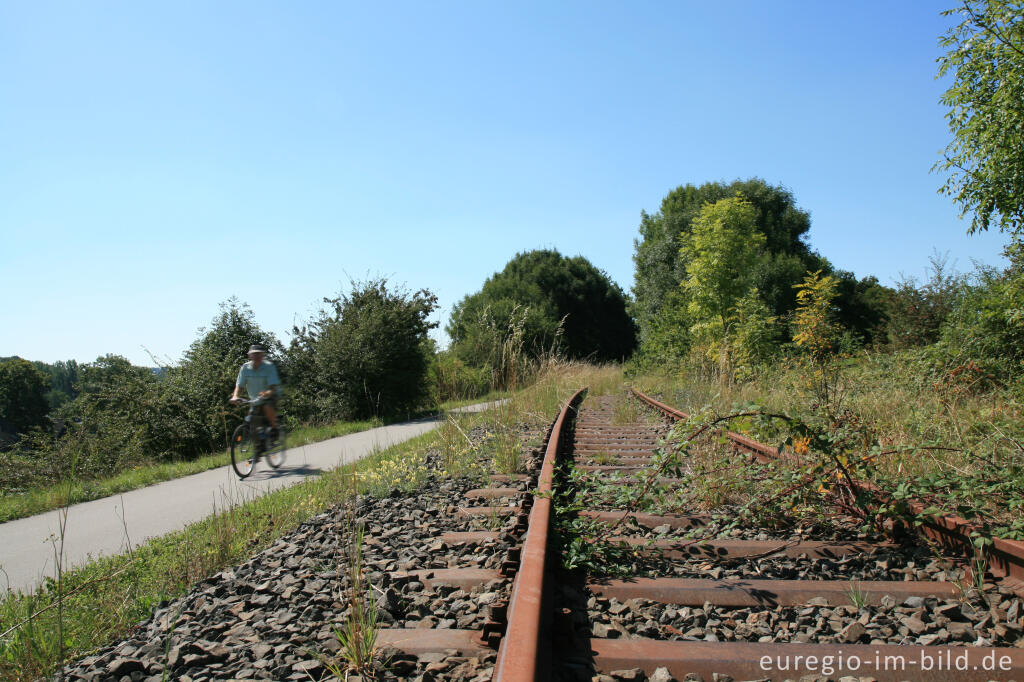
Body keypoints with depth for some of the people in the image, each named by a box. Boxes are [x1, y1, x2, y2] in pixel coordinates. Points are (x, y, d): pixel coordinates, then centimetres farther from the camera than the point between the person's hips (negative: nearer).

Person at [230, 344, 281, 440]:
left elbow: (273, 386, -24)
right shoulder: (245, 368, -6)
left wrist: (268, 393, -47)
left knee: (268, 407, -35)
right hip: (254, 398, 4)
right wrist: (235, 396, -31)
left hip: (270, 396, -4)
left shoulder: (269, 366, -16)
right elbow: (239, 385, -10)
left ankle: (274, 428, -13)